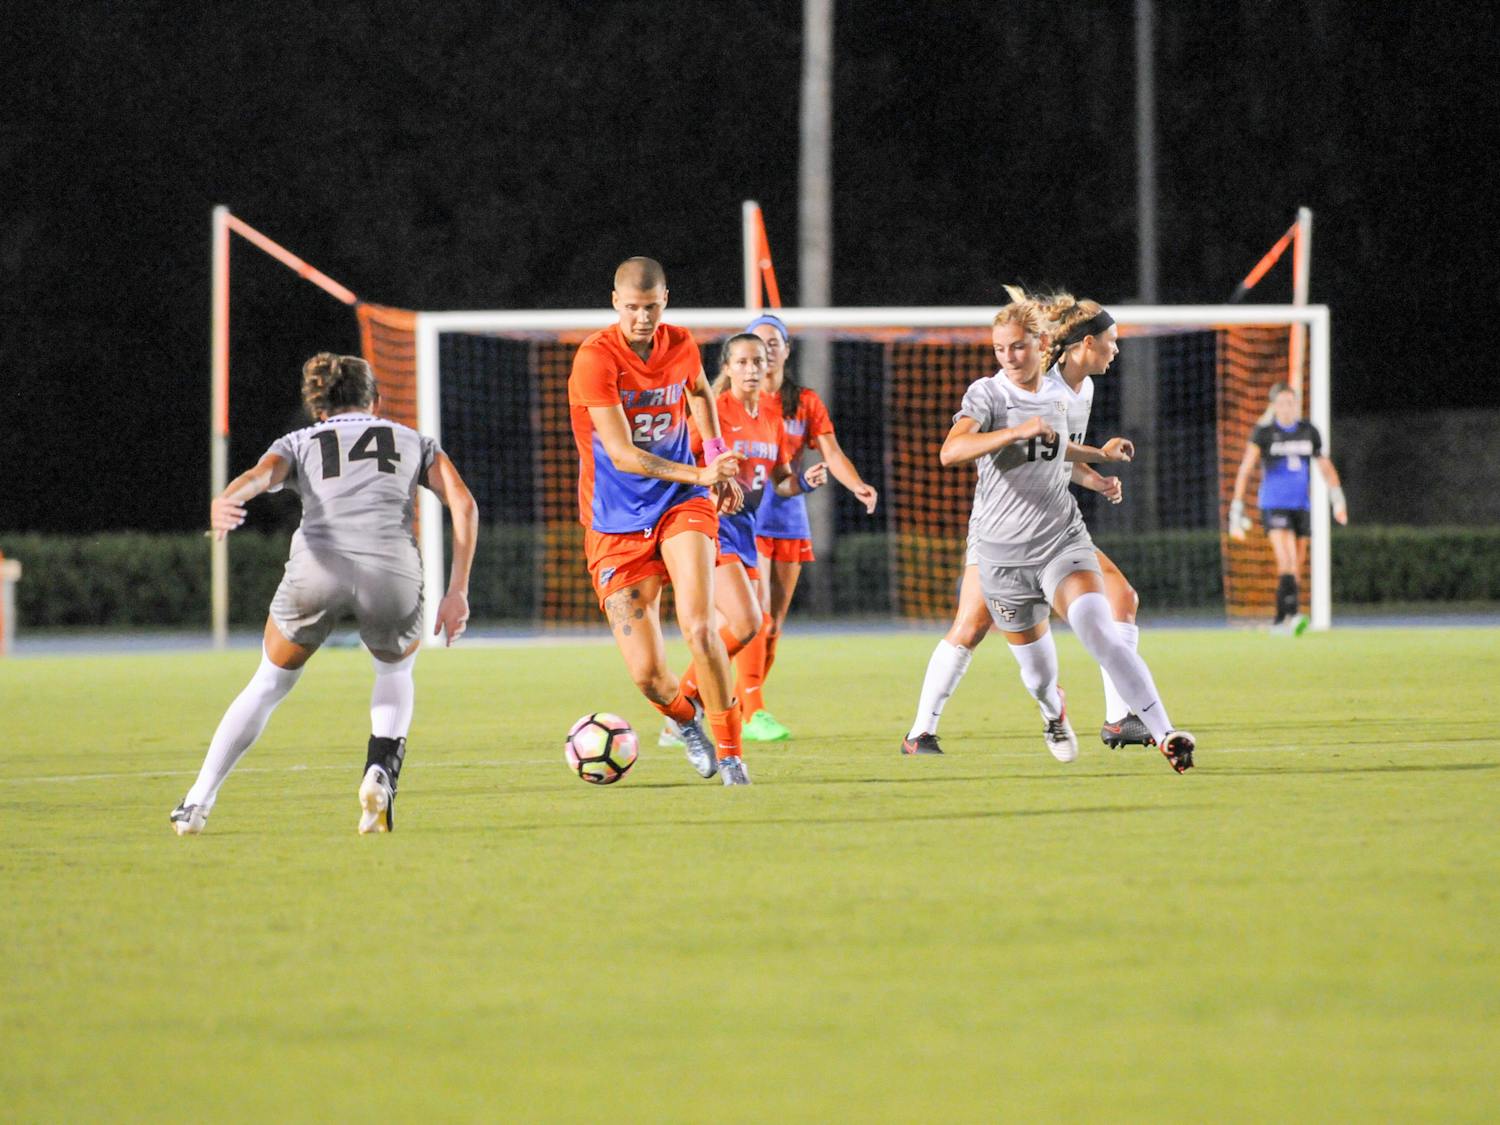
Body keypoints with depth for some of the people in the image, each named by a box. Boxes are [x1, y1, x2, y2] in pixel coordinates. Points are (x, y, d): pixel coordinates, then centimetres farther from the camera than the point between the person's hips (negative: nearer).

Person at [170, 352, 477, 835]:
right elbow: (463, 503, 12)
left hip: (317, 565, 0)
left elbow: (259, 474, 1)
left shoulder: (299, 443, 25)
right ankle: (381, 770, 6)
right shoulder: (412, 441, 28)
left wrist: (225, 501, -20)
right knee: (396, 669, 31)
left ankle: (197, 804, 18)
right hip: (393, 572, 0)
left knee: (269, 684, 24)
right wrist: (457, 591, 12)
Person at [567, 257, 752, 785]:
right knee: (646, 673, -8)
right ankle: (685, 716, 28)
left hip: (681, 505, 3)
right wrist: (699, 474, -32)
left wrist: (716, 454, 17)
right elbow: (622, 455, -23)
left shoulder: (681, 346, 0)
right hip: (616, 525, -3)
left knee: (698, 626, -23)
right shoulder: (596, 358, -17)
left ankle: (730, 753, -8)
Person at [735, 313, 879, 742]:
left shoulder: (805, 402, 9)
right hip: (745, 514, -4)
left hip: (789, 514, 4)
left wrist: (858, 486, -15)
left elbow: (833, 453, 2)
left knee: (775, 622, 5)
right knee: (757, 613, -16)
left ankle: (741, 707, 16)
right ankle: (754, 712, -17)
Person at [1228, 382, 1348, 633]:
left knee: (1296, 565, 7)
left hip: (1301, 506, 5)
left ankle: (1280, 621, 18)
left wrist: (1338, 499, 1)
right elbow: (1244, 471, -6)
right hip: (1273, 505, -5)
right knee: (1286, 560, -21)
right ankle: (1292, 614, -32)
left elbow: (1325, 466, 13)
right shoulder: (1263, 431, -7)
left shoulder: (1308, 431, 5)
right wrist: (1237, 511, -10)